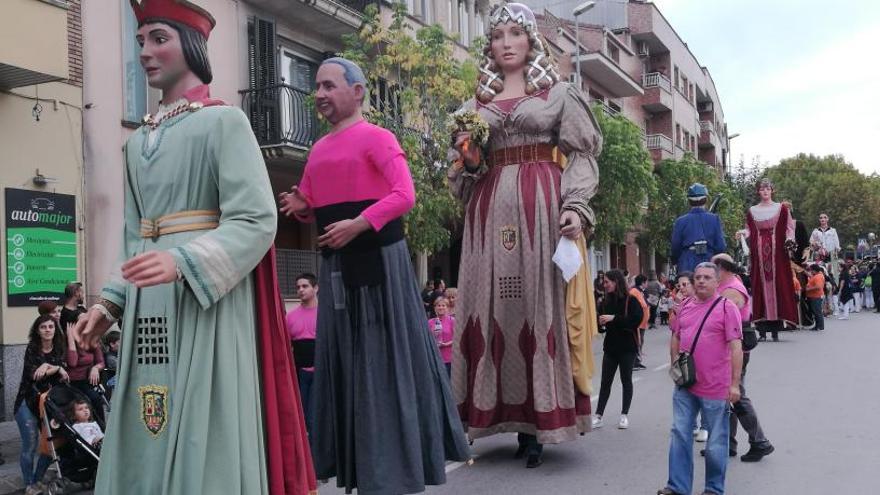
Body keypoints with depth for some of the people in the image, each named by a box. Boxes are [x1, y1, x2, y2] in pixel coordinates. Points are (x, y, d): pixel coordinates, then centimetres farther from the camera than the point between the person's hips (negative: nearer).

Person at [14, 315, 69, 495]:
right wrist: (57, 369, -15)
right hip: (28, 402, -4)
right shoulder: (32, 348, -6)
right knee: (30, 445, -5)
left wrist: (47, 367, -23)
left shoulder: (59, 349, 4)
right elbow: (33, 375, -15)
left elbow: (64, 371, -9)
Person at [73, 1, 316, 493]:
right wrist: (112, 302, 12)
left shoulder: (224, 121, -4)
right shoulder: (138, 141, 18)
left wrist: (184, 263, -25)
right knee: (149, 438, 8)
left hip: (208, 300, -7)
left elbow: (256, 221, -14)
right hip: (150, 310, 7)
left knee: (207, 440, -4)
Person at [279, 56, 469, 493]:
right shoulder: (318, 149, 17)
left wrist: (358, 224, -23)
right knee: (345, 358, 9)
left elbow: (404, 195, -14)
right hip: (337, 265, 7)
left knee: (384, 358, -3)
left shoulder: (376, 138, -4)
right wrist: (300, 207, 1)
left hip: (377, 258, -7)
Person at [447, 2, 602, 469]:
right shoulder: (476, 103, 17)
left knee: (540, 305, -5)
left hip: (542, 206, -3)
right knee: (495, 308, -1)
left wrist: (575, 206, -13)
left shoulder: (559, 93, 9)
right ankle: (518, 418, 7)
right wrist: (466, 156, -4)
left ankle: (541, 419, 1)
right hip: (491, 211, 3)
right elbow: (464, 170, 19)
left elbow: (582, 154, 2)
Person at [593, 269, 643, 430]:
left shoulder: (630, 300, -10)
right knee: (605, 382, 5)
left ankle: (624, 415, 19)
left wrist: (614, 318, -25)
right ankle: (598, 416, 7)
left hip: (627, 347, -4)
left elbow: (637, 319, -23)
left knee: (626, 380, 8)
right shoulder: (605, 302, 5)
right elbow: (600, 322, 13)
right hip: (610, 346, 4)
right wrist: (601, 324, -10)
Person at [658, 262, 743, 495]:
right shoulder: (686, 306, 8)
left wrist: (734, 384, -16)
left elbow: (736, 347, -13)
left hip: (715, 388, -5)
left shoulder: (726, 307, -9)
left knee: (716, 442, 8)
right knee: (679, 434, 9)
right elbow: (675, 338, 20)